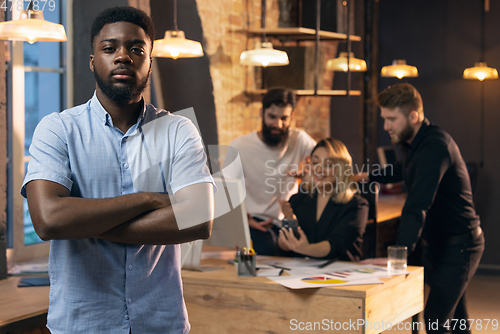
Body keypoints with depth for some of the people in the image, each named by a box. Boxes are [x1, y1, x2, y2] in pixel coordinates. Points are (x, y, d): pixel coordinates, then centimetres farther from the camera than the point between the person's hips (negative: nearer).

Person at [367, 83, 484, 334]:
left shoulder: (436, 146, -25)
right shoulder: (412, 143, 6)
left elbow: (418, 205, -36)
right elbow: (403, 172, 32)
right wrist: (368, 176, 23)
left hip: (457, 246, -10)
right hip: (436, 243, 10)